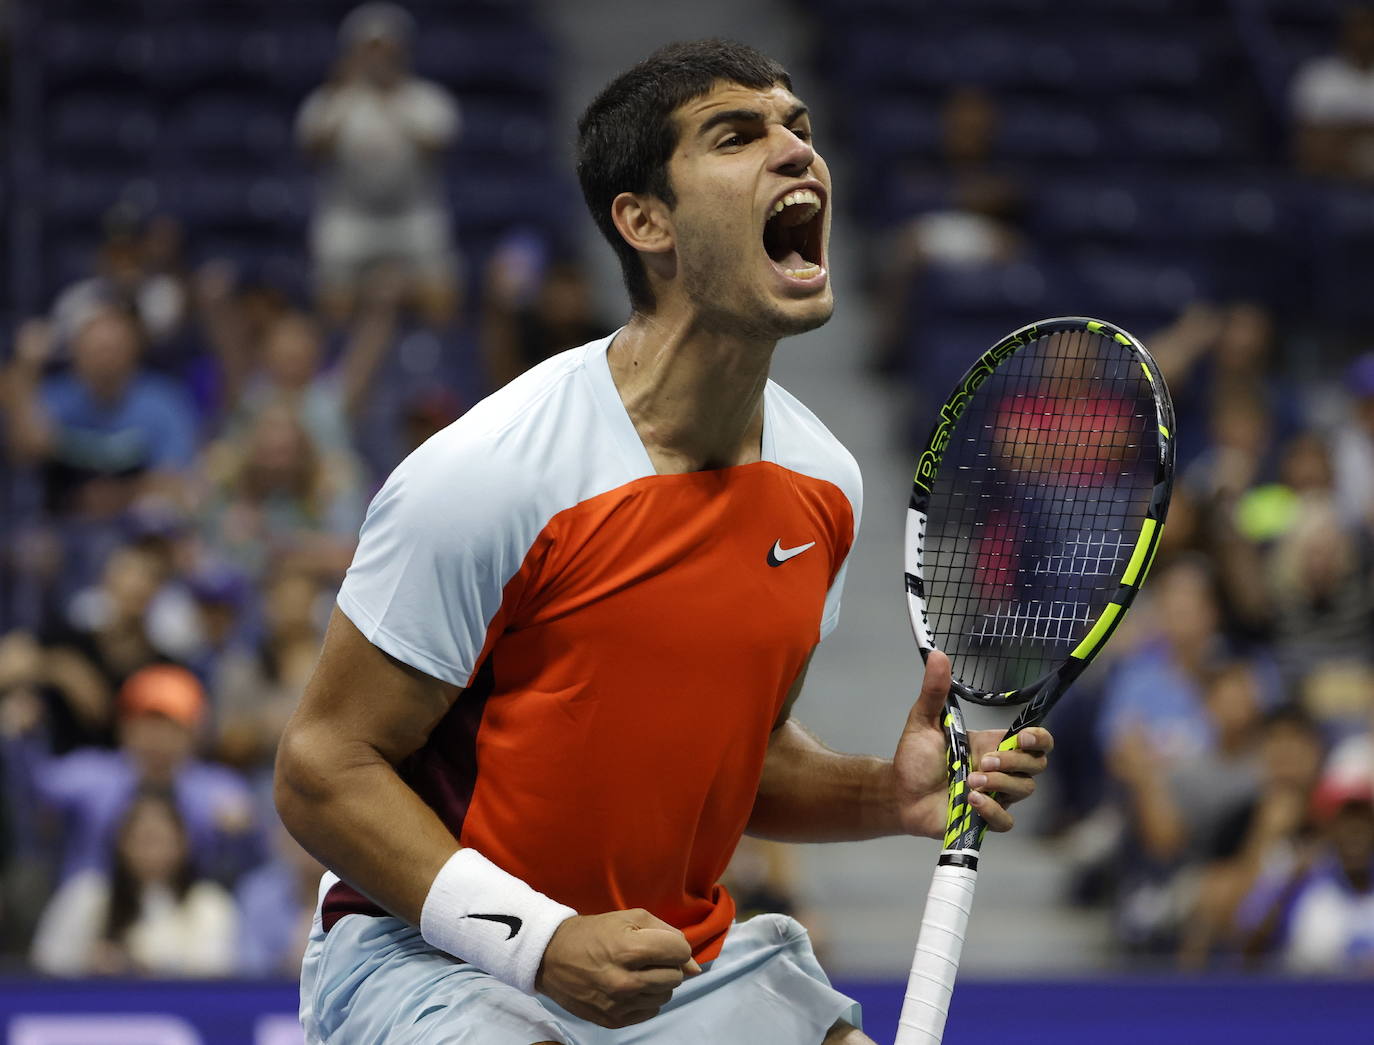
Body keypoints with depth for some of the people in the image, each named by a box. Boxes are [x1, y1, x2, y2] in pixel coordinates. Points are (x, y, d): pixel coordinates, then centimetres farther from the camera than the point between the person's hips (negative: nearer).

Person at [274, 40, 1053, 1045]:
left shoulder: (821, 482, 3)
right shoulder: (486, 475, -17)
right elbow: (322, 768, -14)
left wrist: (887, 795, -4)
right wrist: (541, 942, -23)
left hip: (690, 964, 6)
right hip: (436, 958, -6)